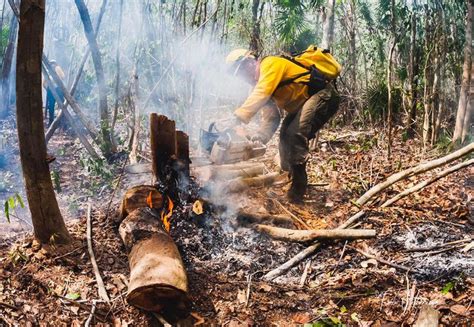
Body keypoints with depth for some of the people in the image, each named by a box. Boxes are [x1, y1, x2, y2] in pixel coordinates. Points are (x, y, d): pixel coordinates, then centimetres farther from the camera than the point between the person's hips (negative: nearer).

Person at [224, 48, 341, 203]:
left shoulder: (270, 64, -16)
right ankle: (289, 177, 26)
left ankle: (297, 189, -19)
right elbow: (271, 117, 7)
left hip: (323, 95, -11)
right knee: (286, 134, 14)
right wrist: (262, 135, -11)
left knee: (296, 134, -23)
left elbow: (261, 95, -33)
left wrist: (238, 116, -42)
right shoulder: (262, 83, 12)